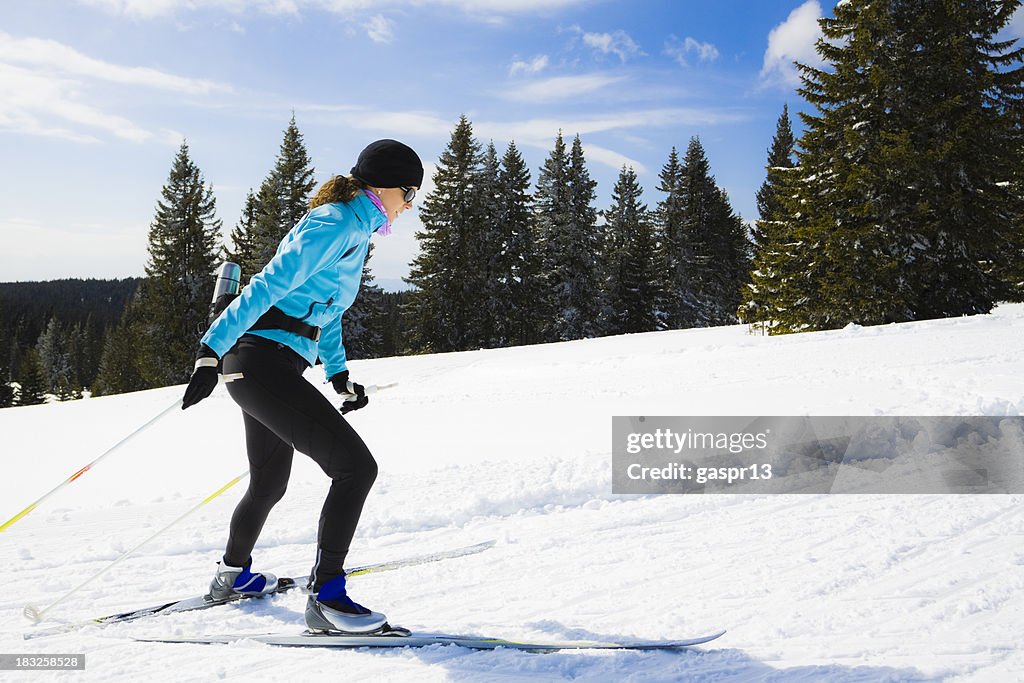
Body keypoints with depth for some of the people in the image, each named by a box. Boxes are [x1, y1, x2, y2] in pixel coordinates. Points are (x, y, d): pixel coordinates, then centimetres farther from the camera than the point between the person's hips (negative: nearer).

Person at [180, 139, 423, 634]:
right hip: (264, 363, -11)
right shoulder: (338, 224, -13)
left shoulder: (352, 229, 19)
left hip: (263, 368, 11)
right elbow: (268, 286, -21)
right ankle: (325, 597, -8)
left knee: (269, 483, 25)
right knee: (356, 467, -14)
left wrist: (340, 376, 25)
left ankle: (233, 575, 46)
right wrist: (212, 351, -26)